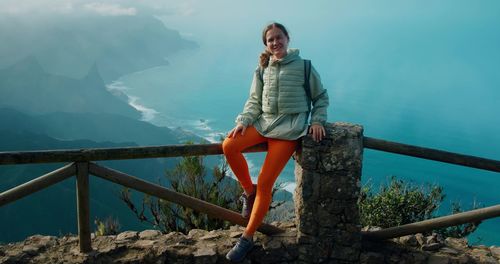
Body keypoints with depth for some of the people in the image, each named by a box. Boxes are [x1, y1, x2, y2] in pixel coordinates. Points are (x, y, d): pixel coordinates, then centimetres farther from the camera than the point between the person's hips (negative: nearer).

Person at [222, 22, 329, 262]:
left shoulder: (303, 66, 2)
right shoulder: (262, 69, 12)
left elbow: (321, 97, 10)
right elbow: (254, 101, 9)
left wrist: (317, 121, -6)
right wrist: (243, 121, -8)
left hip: (290, 127, -4)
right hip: (264, 121, 4)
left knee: (265, 184, -13)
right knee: (229, 146, -24)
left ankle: (247, 238, 0)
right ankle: (248, 191, 1)